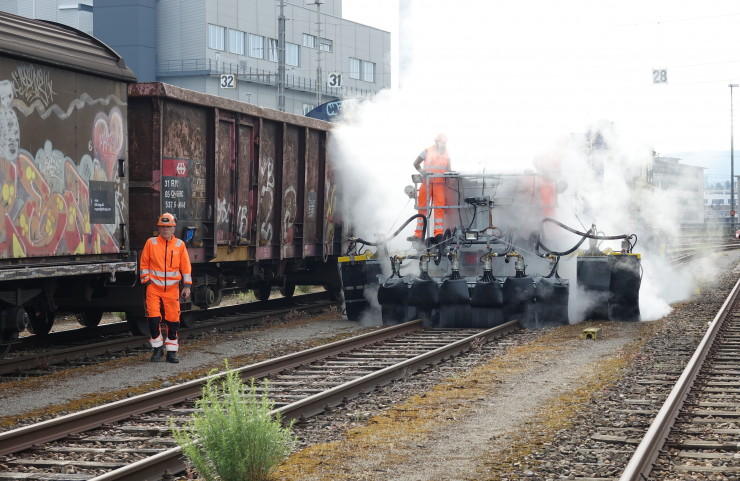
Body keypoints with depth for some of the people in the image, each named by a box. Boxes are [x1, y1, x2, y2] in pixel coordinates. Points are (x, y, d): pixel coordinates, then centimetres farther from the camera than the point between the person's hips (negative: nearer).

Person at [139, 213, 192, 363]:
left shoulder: (180, 245, 4)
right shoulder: (151, 243, 1)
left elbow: (186, 266, 7)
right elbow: (144, 264, 6)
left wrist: (187, 285, 1)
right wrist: (147, 281, -1)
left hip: (172, 288, 1)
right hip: (154, 287, -1)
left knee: (173, 320, 2)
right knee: (153, 318, -7)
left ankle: (171, 351, 12)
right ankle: (157, 349, 8)